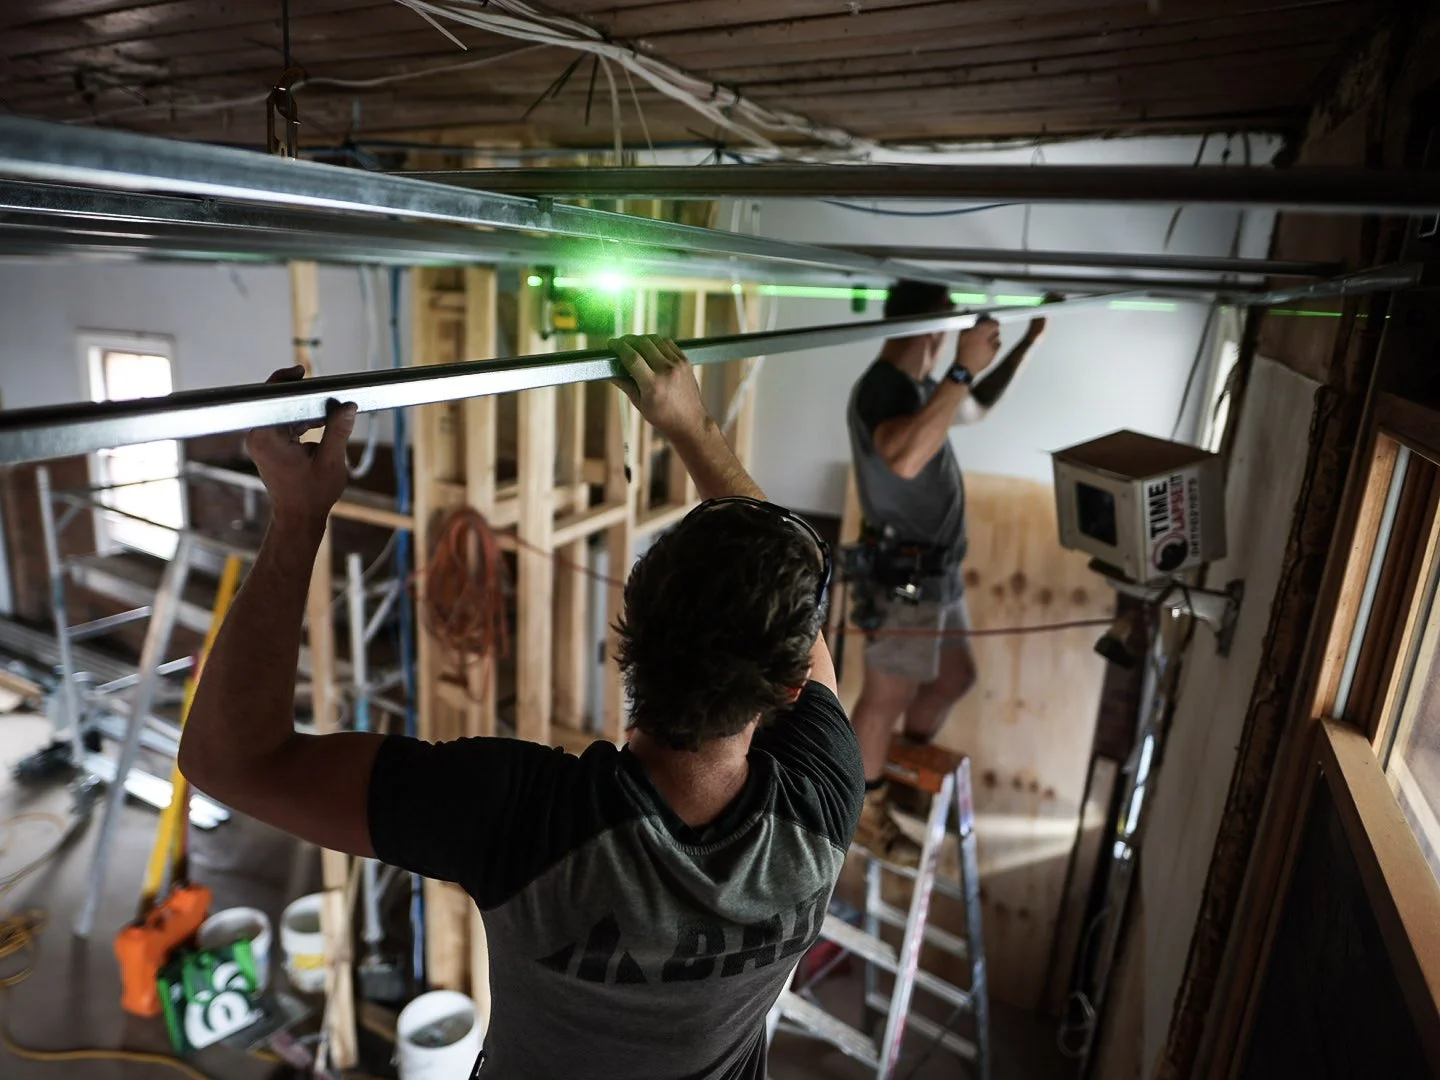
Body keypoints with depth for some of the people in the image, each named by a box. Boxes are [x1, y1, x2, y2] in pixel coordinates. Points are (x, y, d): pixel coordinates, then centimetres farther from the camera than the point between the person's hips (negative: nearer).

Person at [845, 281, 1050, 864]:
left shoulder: (915, 385, 9)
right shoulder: (882, 385, -21)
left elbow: (975, 408, 29)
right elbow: (904, 459, -42)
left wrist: (1026, 346, 22)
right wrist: (962, 370, -41)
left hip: (935, 570, 10)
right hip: (903, 576, -10)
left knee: (955, 677, 22)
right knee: (888, 698, 5)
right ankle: (864, 812, 26)